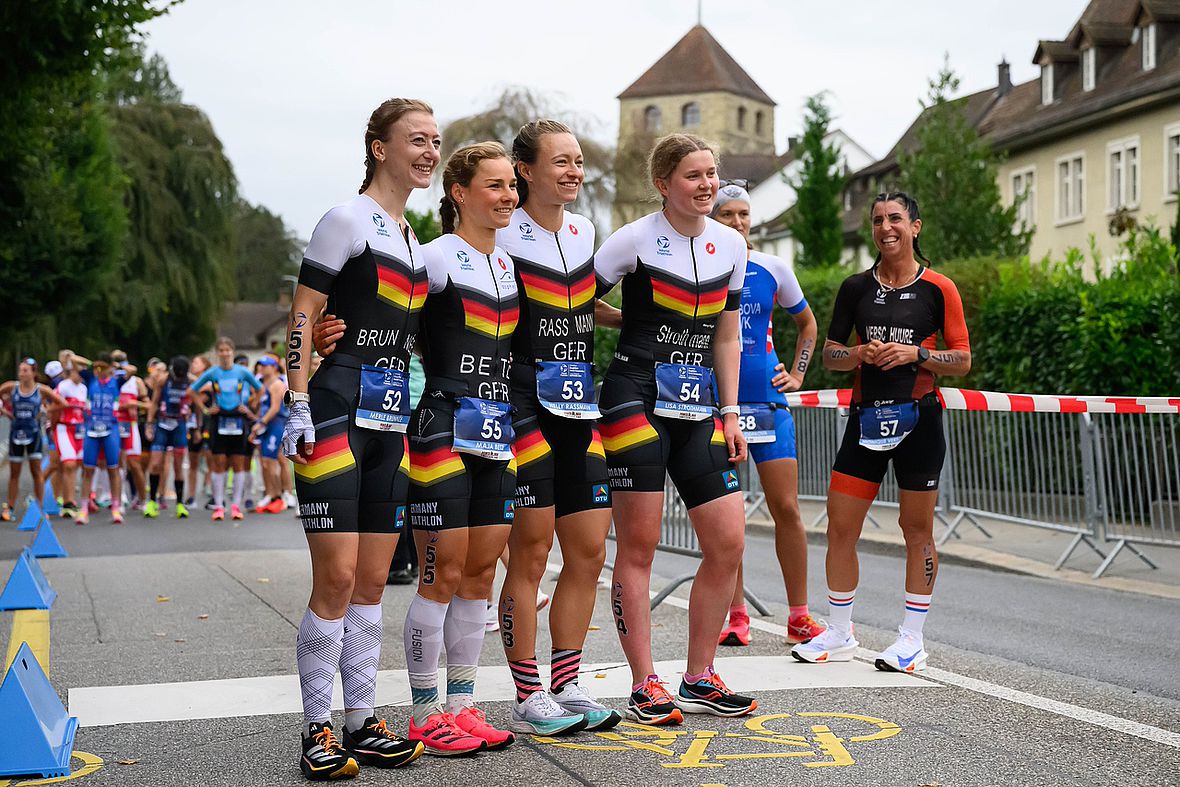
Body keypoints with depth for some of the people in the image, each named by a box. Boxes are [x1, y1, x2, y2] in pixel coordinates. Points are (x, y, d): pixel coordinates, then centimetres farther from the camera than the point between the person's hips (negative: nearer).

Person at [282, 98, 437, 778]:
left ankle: (362, 722, 17)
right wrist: (299, 405, -17)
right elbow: (303, 314, -9)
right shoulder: (349, 219, -5)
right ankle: (318, 731, 3)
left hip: (391, 417, 8)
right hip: (337, 411, -8)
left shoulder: (413, 239, 18)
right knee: (336, 577, -8)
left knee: (372, 581, 9)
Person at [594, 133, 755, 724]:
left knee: (728, 543, 1)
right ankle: (644, 687, 8)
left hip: (698, 409, 6)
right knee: (638, 547, -2)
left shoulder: (731, 245, 11)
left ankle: (699, 680, 15)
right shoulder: (636, 239, -6)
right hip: (636, 401, -5)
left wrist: (729, 414, 12)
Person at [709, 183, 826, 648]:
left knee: (787, 509, -1)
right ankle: (736, 615, 11)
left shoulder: (773, 270, 5)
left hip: (766, 400, 1)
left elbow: (807, 323, 21)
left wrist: (797, 374, 12)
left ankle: (799, 617, 9)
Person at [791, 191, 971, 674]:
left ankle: (912, 640, 14)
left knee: (917, 530, 3)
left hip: (918, 419, -3)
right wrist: (860, 353, -10)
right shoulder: (856, 287, 7)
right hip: (865, 417, 3)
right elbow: (830, 353, 10)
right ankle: (838, 635, 16)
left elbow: (962, 360, 0)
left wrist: (916, 353, -15)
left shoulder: (938, 289, 0)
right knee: (840, 527, 2)